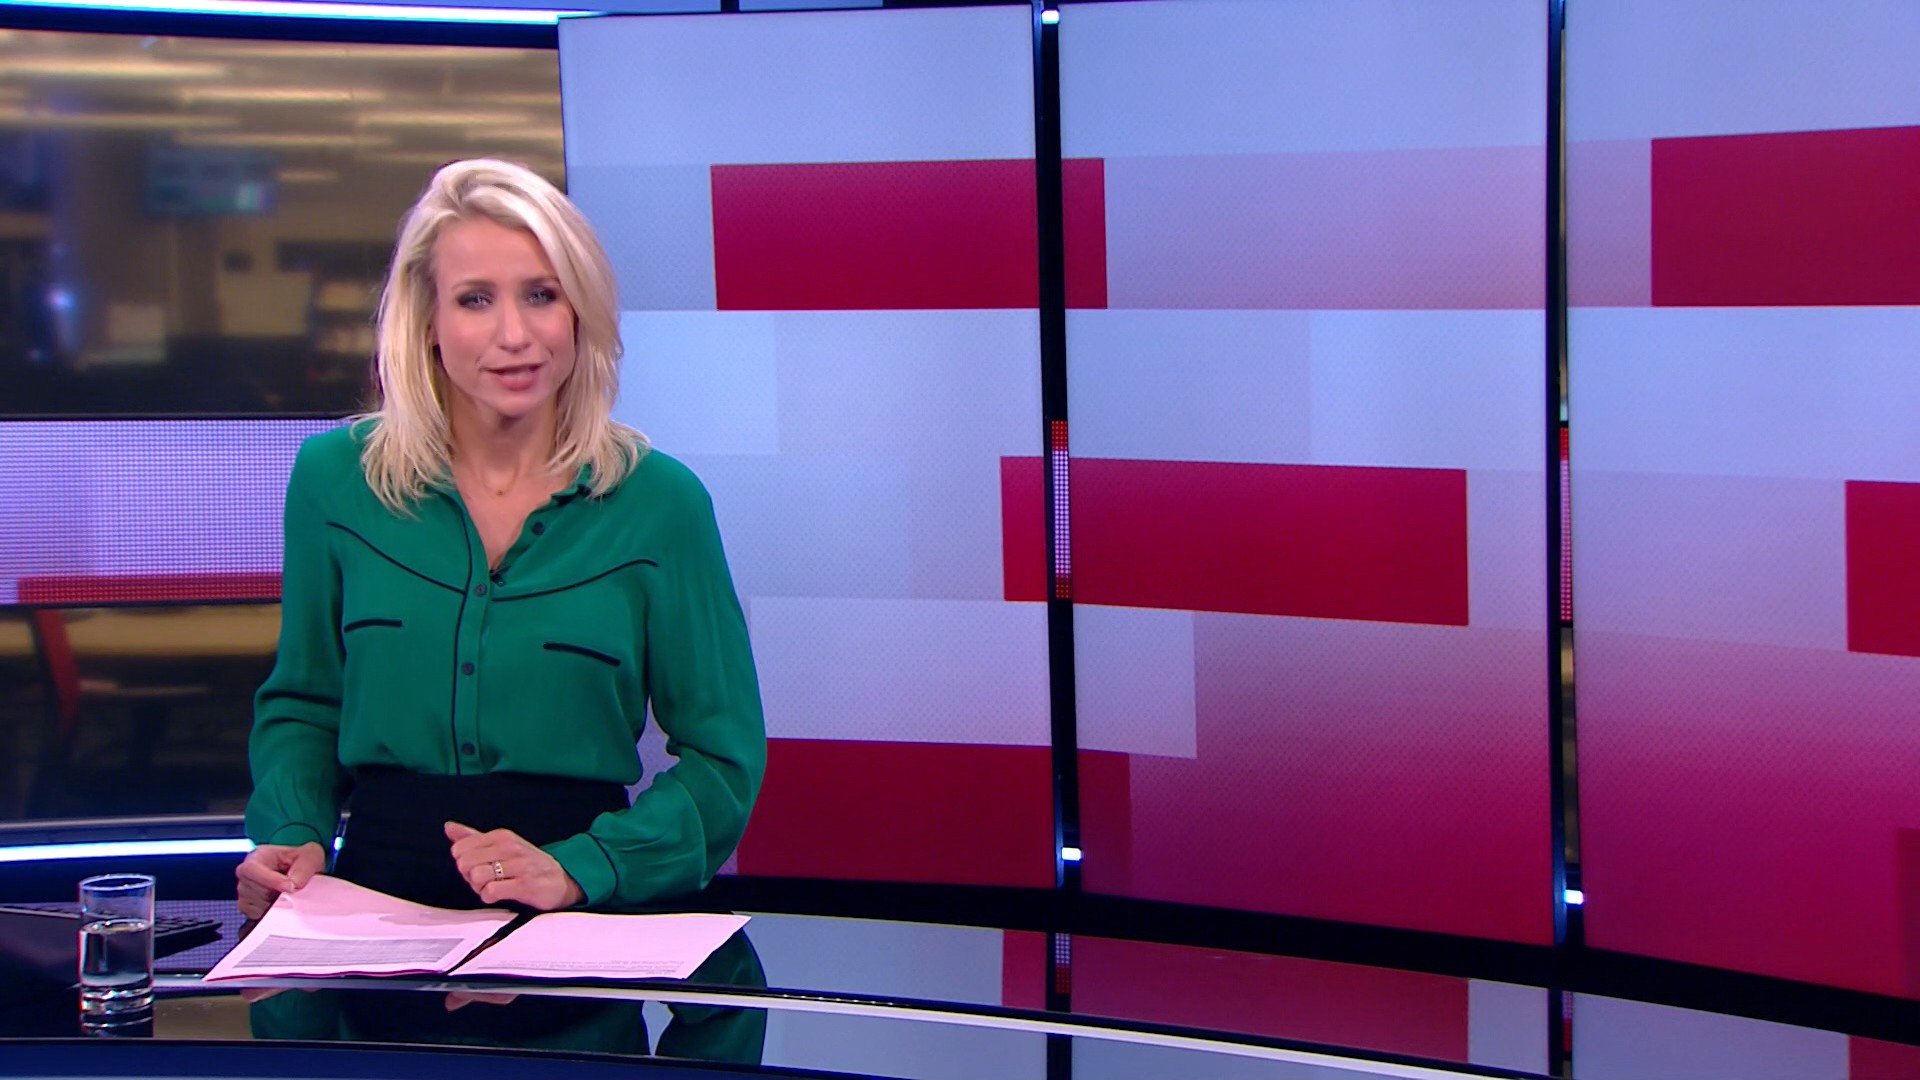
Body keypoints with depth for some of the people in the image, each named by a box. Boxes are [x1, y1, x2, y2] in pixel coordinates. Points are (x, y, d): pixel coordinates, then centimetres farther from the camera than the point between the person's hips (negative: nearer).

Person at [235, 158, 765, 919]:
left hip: (582, 922, -2)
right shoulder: (334, 478, 5)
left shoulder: (659, 500, -1)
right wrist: (294, 835, 1)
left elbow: (723, 757, 3)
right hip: (381, 896, 3)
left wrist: (580, 870, -10)